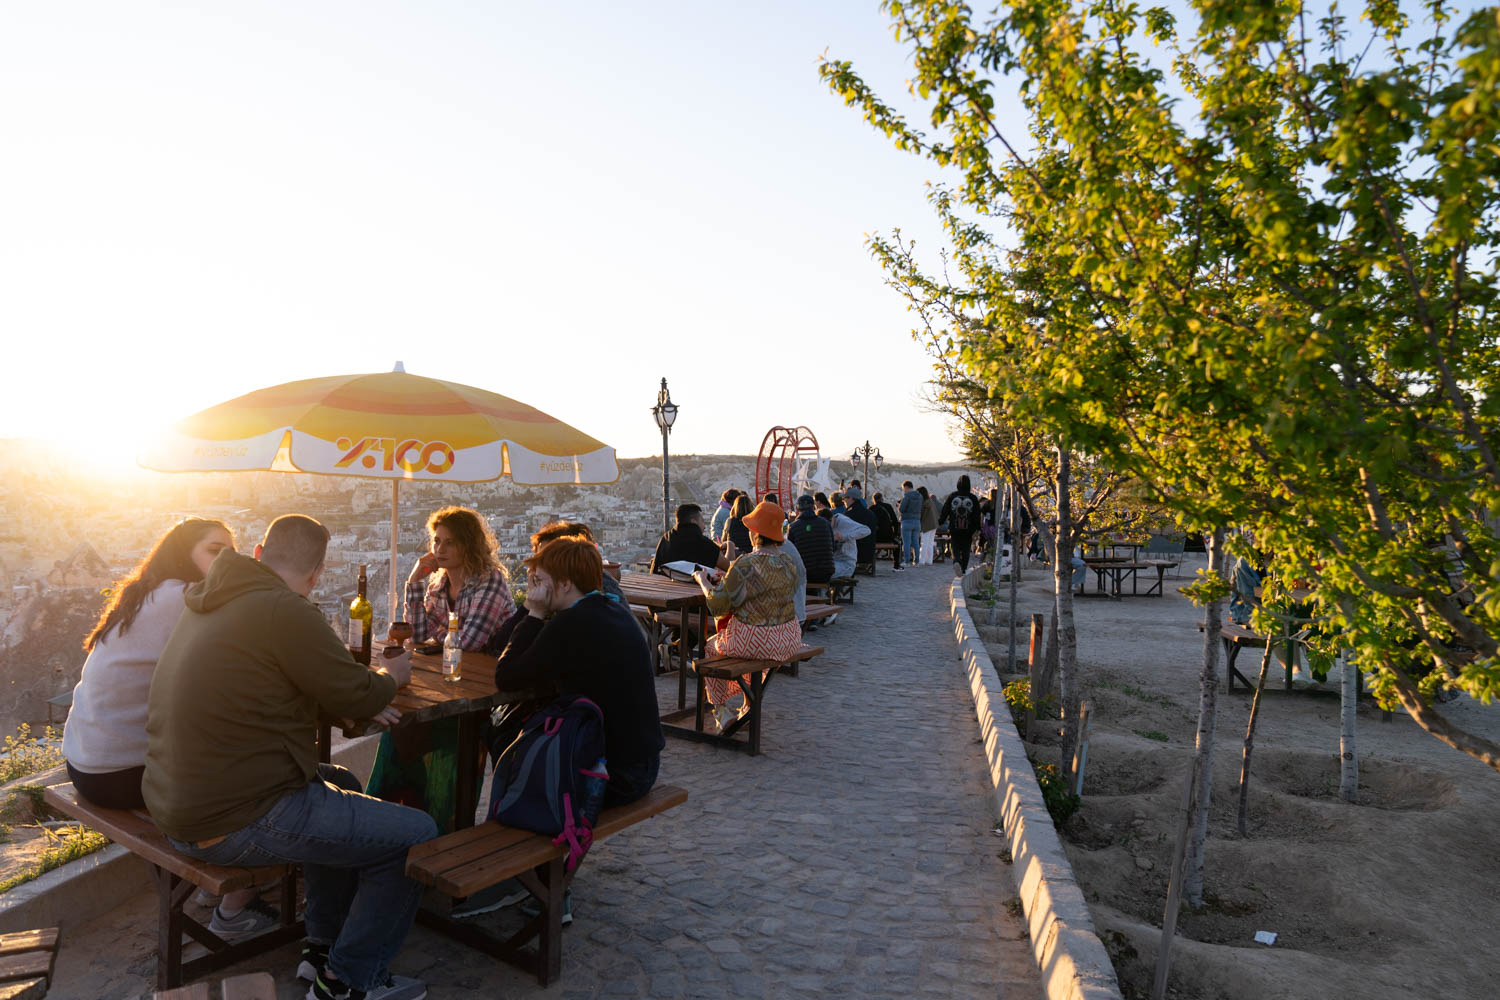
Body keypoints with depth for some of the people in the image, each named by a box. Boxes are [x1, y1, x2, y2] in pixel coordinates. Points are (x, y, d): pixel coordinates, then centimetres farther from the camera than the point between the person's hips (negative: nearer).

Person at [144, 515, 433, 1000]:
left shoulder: (206, 603, 10)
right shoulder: (282, 611, -20)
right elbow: (358, 694, -13)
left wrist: (359, 699, 8)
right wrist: (389, 677, 11)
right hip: (233, 823, -10)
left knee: (340, 783, 29)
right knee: (417, 834, -4)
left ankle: (322, 947, 31)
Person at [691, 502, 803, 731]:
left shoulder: (745, 565, -20)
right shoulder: (788, 563, 1)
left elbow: (717, 606, -13)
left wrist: (704, 581, 5)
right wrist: (726, 580, 21)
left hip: (755, 640, -6)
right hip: (789, 639, 6)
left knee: (710, 646, 25)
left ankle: (722, 709, 32)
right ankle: (749, 706, 43)